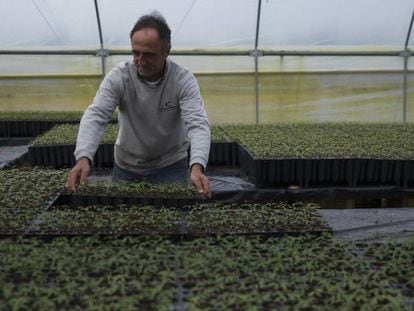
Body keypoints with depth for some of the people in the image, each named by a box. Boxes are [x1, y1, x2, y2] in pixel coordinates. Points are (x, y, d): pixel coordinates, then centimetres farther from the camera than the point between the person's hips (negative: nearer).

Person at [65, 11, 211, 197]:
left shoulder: (183, 79, -20)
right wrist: (83, 157, -44)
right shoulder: (118, 76, -16)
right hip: (126, 165, 2)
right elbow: (95, 117, -26)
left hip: (171, 165, -1)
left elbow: (197, 123, -31)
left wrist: (197, 167, -50)